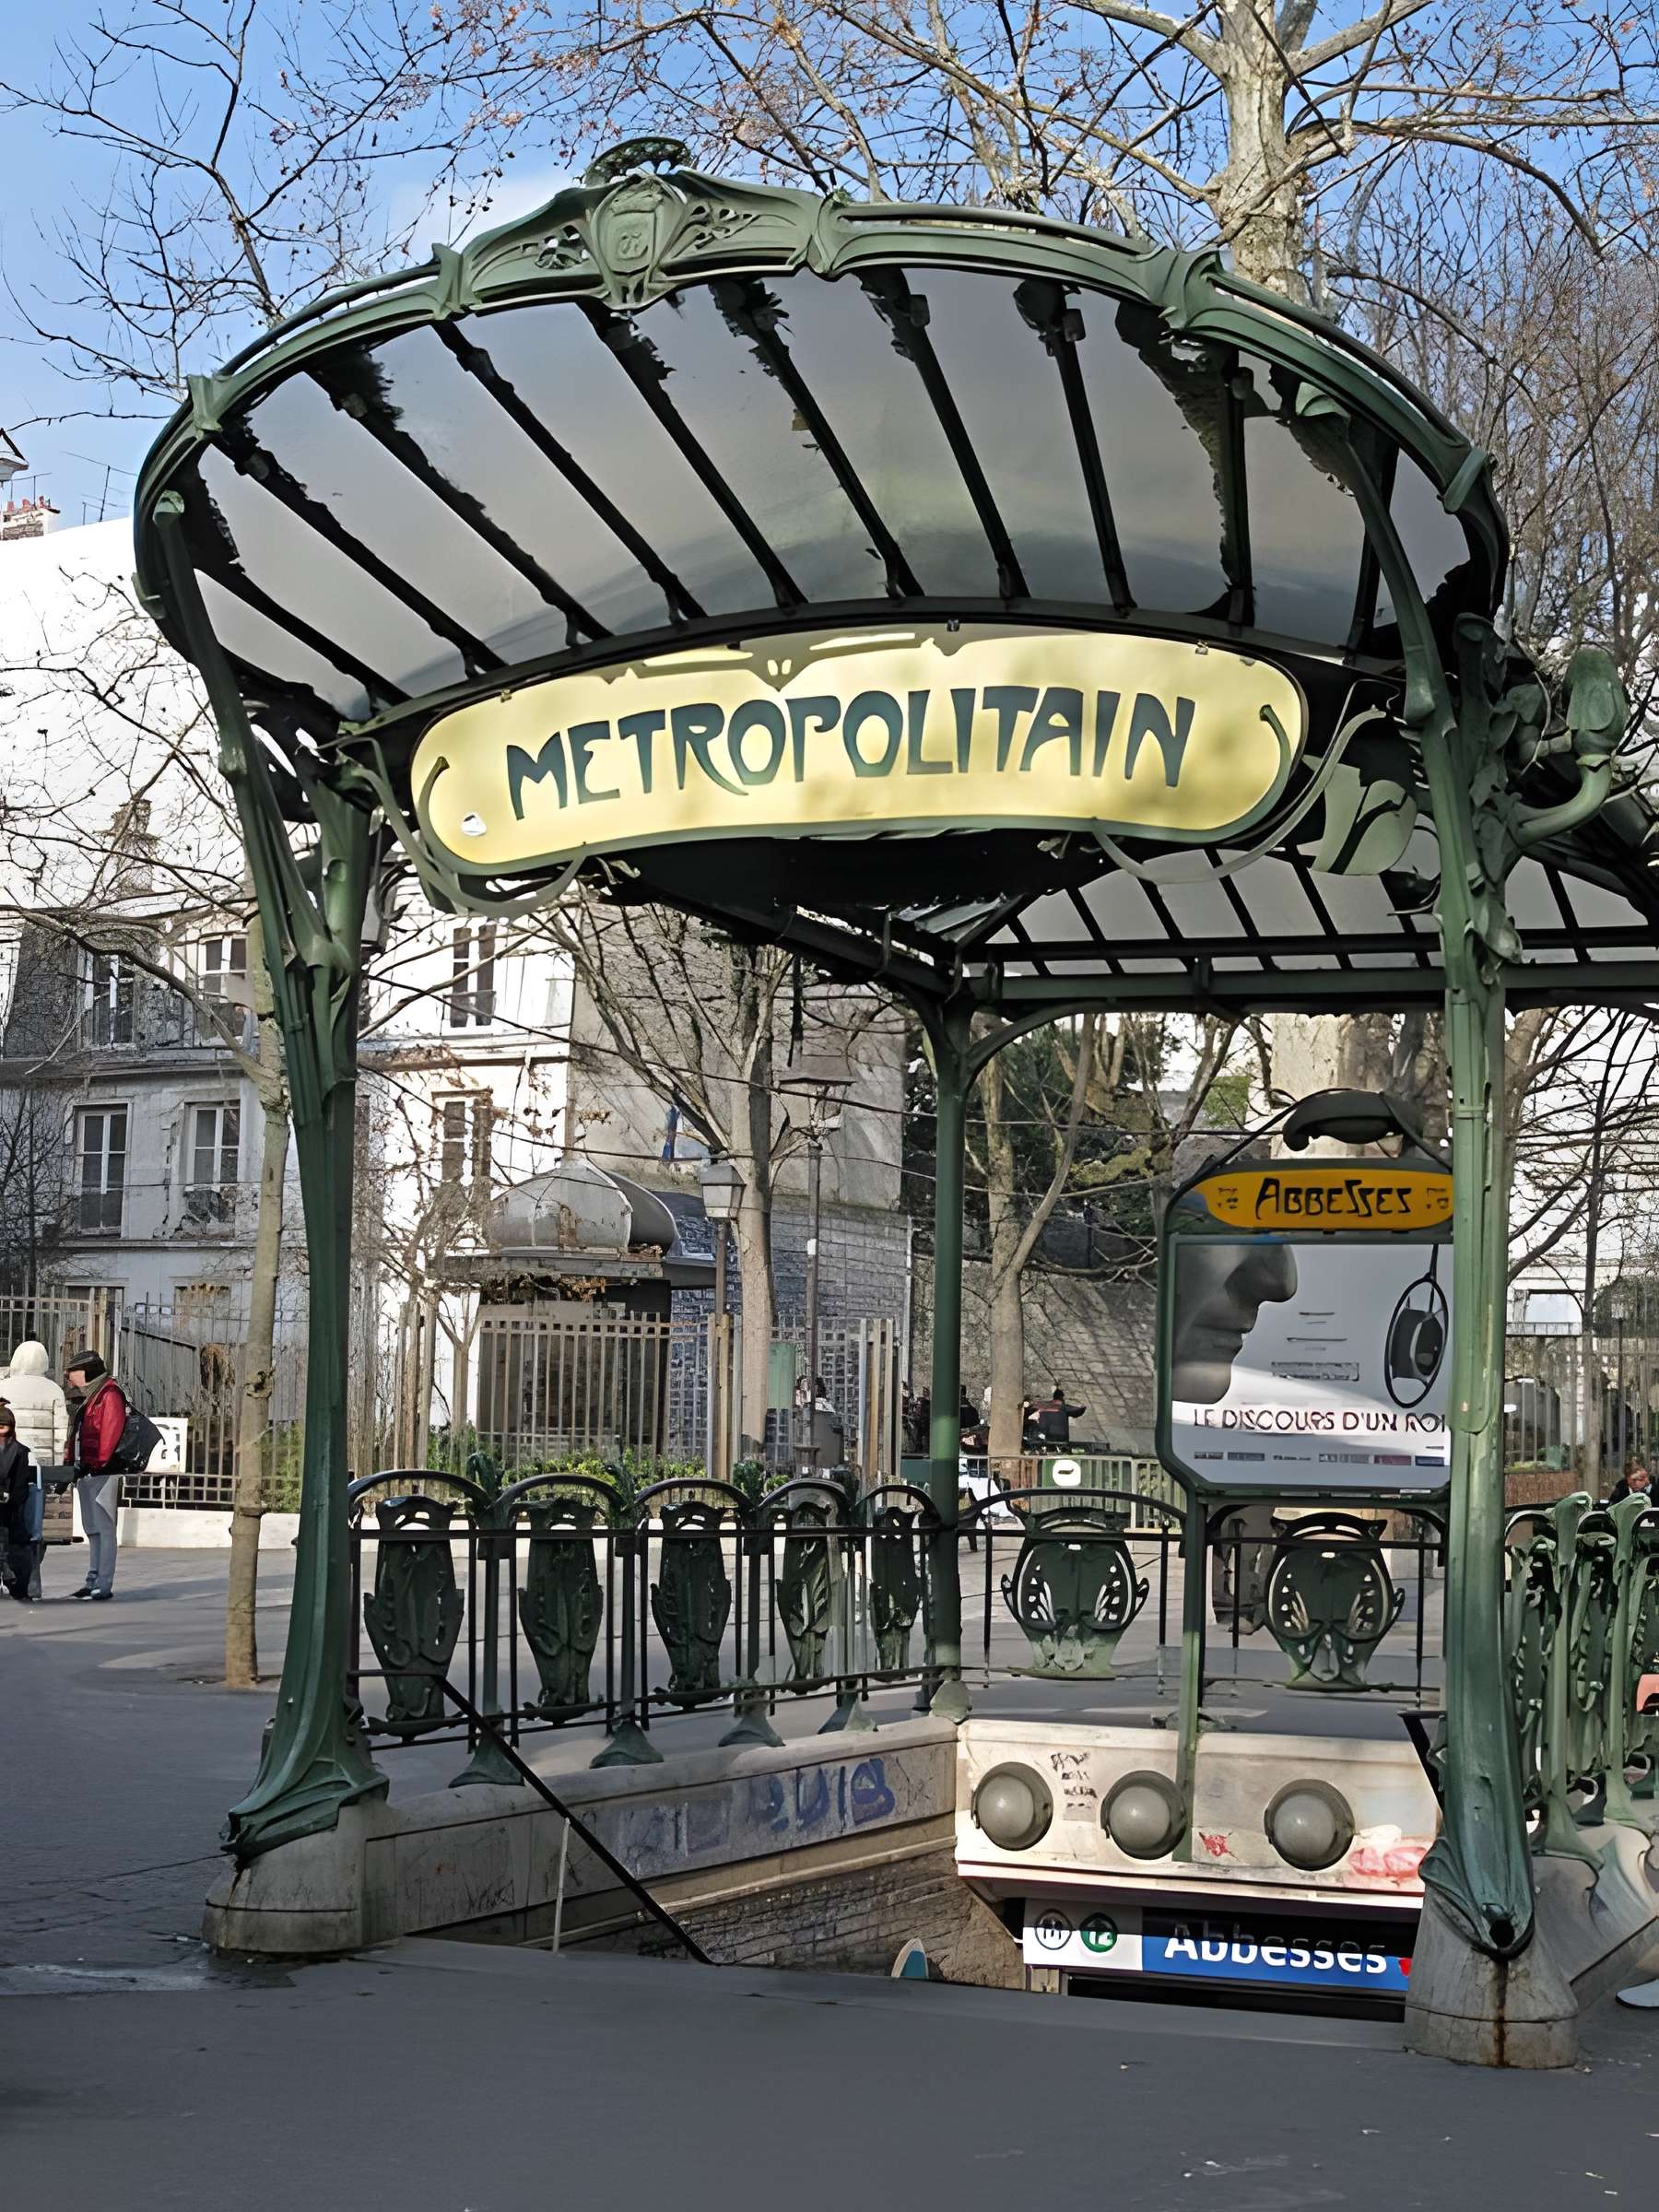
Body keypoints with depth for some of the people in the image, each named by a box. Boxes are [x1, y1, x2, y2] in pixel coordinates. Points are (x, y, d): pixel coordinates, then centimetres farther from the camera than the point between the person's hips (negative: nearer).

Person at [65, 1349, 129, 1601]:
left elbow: (111, 1432, -18)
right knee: (93, 1530, 12)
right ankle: (94, 1582, 17)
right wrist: (74, 1464, 13)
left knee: (103, 1529, -8)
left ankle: (104, 1585, -8)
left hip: (102, 1474, -10)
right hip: (86, 1474, 10)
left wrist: (97, 1464, -20)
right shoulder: (89, 1397, 21)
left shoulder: (110, 1394, -9)